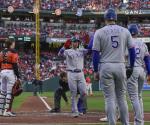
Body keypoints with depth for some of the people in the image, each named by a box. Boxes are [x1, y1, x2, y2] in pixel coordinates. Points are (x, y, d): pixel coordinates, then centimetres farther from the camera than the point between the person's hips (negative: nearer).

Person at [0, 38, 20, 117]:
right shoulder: (13, 52, -8)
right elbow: (15, 65, -14)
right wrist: (18, 76, -12)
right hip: (10, 72, -7)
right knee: (9, 92, -6)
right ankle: (6, 111, -10)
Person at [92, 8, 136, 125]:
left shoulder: (99, 32, -2)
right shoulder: (125, 31, 5)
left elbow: (95, 53, -3)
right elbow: (132, 50, 4)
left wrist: (96, 71, 4)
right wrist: (131, 67, 13)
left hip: (106, 67, -2)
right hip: (121, 67, 2)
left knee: (110, 98, 0)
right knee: (122, 97, 12)